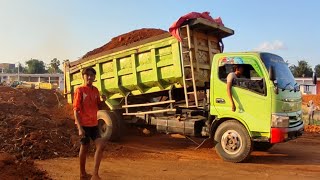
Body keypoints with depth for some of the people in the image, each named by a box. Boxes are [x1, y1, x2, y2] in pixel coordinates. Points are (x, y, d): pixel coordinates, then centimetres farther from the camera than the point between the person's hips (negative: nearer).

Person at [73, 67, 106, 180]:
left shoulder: (95, 90, 8)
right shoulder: (79, 90, -11)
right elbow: (76, 110, -15)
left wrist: (103, 100, -6)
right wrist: (80, 127, -22)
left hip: (94, 124, 6)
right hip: (84, 124, -6)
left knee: (101, 146, -5)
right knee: (84, 147, 6)